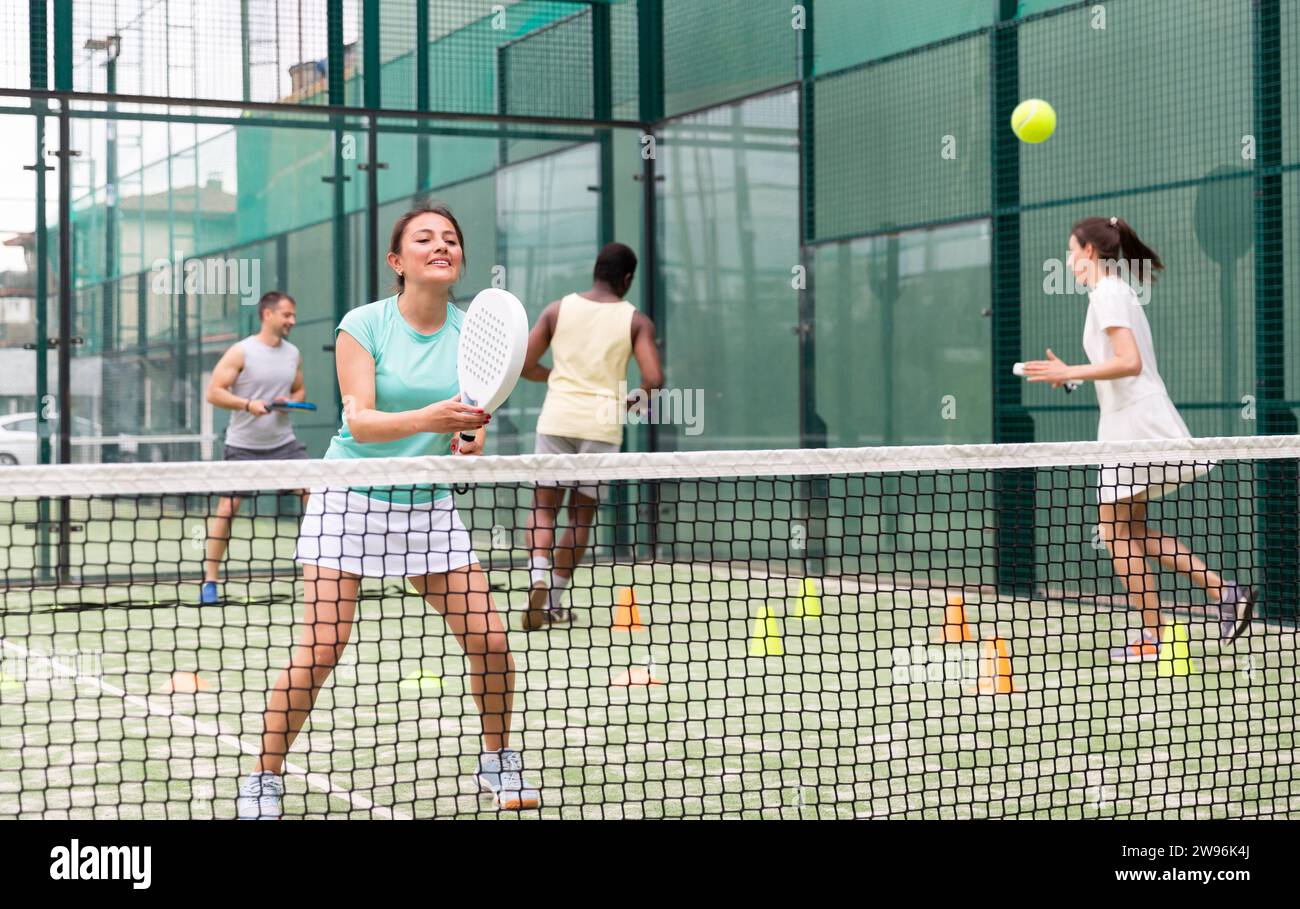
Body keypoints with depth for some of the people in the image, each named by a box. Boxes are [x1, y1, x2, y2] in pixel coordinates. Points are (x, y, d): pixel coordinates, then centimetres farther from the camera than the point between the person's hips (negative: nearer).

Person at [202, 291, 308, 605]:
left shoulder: (293, 354, 7)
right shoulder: (241, 352, -8)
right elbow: (214, 392, -10)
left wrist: (291, 401, -3)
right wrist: (248, 404, -23)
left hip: (283, 443, 4)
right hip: (242, 446, -4)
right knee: (226, 509, -5)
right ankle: (210, 581, 4)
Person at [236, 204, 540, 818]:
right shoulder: (363, 325, -9)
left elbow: (472, 416, 7)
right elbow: (360, 422, -18)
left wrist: (470, 440, -17)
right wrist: (427, 418, -36)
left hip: (429, 506, 4)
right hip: (350, 499, -4)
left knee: (489, 640, -3)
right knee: (322, 647, -13)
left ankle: (498, 761, 20)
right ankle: (264, 780, 3)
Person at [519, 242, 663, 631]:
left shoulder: (558, 309, 5)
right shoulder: (636, 321, 0)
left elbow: (524, 365, 4)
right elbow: (653, 380, -10)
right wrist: (633, 400, 11)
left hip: (556, 420, 1)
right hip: (602, 424, -1)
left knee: (543, 507, 11)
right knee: (582, 515, 13)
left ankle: (539, 577, -15)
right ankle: (555, 601, 16)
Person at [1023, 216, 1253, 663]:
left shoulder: (1107, 293, -12)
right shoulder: (1116, 290, 17)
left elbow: (1129, 362, -22)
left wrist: (1070, 373, -19)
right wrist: (1070, 374, 19)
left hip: (1134, 422, -10)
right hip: (1129, 421, 10)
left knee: (1117, 533, -2)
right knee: (1131, 532, 14)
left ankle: (1152, 637, 1)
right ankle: (1222, 590, 9)